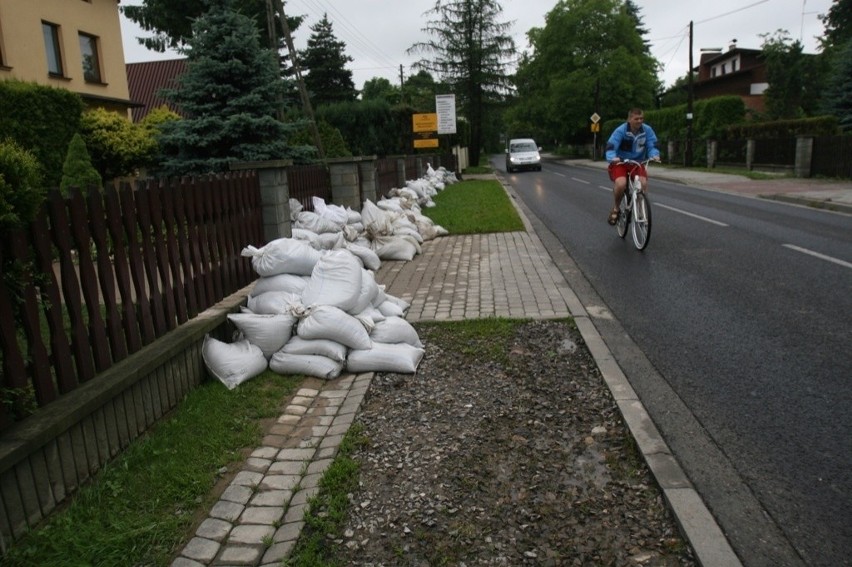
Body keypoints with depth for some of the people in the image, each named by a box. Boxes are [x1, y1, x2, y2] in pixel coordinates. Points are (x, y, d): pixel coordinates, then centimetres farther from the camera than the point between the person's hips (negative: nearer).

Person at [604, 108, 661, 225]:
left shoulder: (647, 130, -9)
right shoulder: (621, 130, -18)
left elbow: (652, 146, -8)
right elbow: (611, 146, -25)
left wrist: (655, 155, -31)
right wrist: (613, 158, -46)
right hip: (620, 163, -3)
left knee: (643, 184, -24)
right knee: (621, 184, -30)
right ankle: (616, 208, -2)